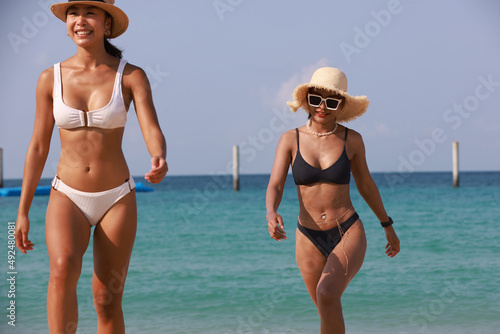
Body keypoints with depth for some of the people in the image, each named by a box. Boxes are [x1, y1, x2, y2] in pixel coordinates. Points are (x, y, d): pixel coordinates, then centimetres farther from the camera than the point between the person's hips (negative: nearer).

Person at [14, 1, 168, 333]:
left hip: (117, 199, 0)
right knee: (63, 268, -29)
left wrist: (160, 161, -40)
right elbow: (38, 147, 5)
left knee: (107, 300, 2)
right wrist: (23, 212, 5)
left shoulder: (131, 77, -5)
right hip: (68, 197, 0)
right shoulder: (51, 78, -1)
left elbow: (154, 133, -16)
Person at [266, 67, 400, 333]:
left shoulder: (351, 140, -3)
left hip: (349, 234, -2)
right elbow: (275, 186, -12)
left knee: (326, 294, -29)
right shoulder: (290, 140, -4)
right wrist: (271, 214, -35)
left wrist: (388, 227, 20)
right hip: (310, 241, 2)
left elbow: (366, 185, 11)